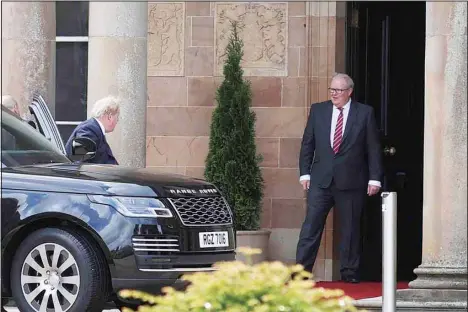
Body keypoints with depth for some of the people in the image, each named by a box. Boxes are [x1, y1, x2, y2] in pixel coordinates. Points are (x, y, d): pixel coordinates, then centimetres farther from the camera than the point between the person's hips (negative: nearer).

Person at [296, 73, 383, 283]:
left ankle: (349, 272, 12)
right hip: (321, 179, 1)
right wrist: (305, 173, 4)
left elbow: (373, 148, 3)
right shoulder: (317, 110, 9)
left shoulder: (365, 113, 2)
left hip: (351, 181, -1)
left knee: (350, 228, 4)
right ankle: (301, 270, -5)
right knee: (311, 225, -5)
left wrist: (374, 178, -2)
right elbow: (307, 144, 11)